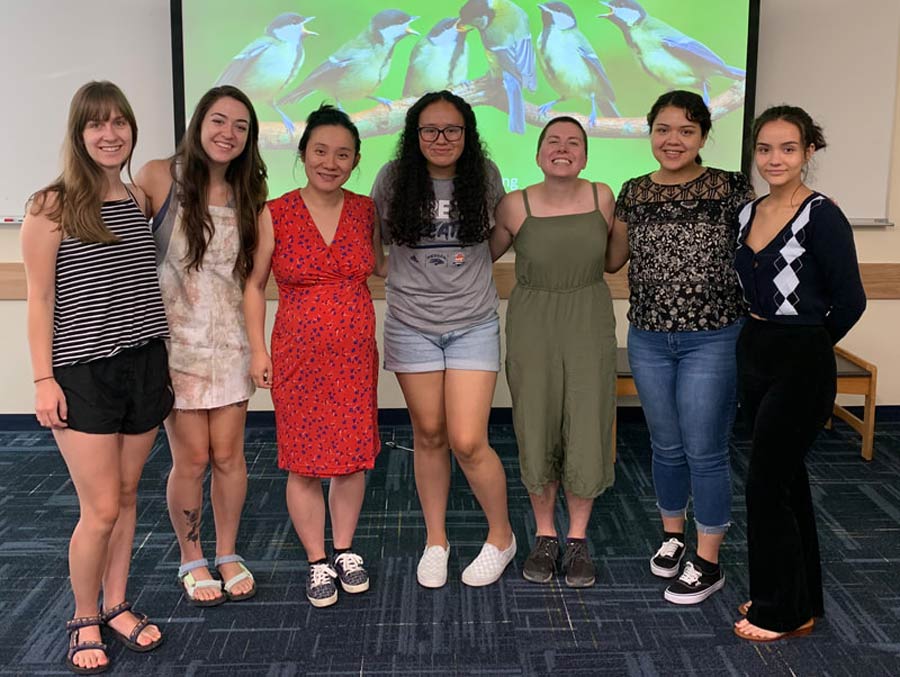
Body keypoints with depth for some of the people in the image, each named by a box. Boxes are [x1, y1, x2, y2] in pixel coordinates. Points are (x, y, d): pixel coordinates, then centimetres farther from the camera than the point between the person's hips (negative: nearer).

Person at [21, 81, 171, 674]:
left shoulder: (140, 201, 7)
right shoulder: (51, 207, -8)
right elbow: (40, 299, -7)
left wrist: (165, 360, 14)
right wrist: (44, 379, -10)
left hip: (144, 366, 5)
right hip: (83, 373, -5)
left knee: (126, 495, 13)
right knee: (101, 509, -2)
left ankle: (116, 605, 30)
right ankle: (84, 620, 21)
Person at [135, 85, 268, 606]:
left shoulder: (247, 194, 7)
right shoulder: (158, 178, -8)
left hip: (229, 342, 4)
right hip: (176, 341, -3)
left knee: (229, 456, 7)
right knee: (192, 461, 3)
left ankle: (228, 554, 28)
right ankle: (192, 560, 25)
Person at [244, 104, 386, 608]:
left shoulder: (366, 211, 2)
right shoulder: (275, 216, -6)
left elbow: (384, 266, 14)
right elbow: (254, 285, 0)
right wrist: (258, 349, -4)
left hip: (356, 357, 3)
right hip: (298, 358, -2)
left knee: (353, 455, 10)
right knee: (305, 463, 5)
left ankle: (345, 550, 31)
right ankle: (317, 561, 23)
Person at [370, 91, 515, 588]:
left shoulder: (485, 176, -2)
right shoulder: (394, 179, -4)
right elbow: (375, 239, 12)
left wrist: (470, 264, 6)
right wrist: (410, 273, 4)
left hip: (473, 324, -1)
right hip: (411, 324, 1)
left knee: (468, 442, -7)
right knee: (429, 435, 10)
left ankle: (501, 537, 17)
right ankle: (435, 541, 28)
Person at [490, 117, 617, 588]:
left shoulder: (602, 199, -3)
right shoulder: (515, 206, -7)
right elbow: (485, 253, 8)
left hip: (589, 324, 1)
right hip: (532, 324, 0)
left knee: (587, 432, 1)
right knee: (537, 433, 6)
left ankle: (578, 540, 21)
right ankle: (545, 536, 26)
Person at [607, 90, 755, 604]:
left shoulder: (732, 189, -6)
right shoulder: (634, 194, 5)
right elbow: (611, 259, 12)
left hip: (713, 340, -3)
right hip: (648, 340, 4)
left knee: (705, 450, 2)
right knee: (666, 446, 16)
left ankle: (708, 562, 17)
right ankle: (673, 535, 36)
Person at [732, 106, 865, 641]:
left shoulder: (821, 216, -14)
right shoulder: (748, 213, 7)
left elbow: (849, 301, -12)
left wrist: (810, 342, 0)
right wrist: (761, 335, 9)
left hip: (801, 365, -7)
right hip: (755, 355, 7)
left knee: (767, 484, -2)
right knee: (787, 479, 16)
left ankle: (783, 612, 16)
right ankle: (800, 599, 30)